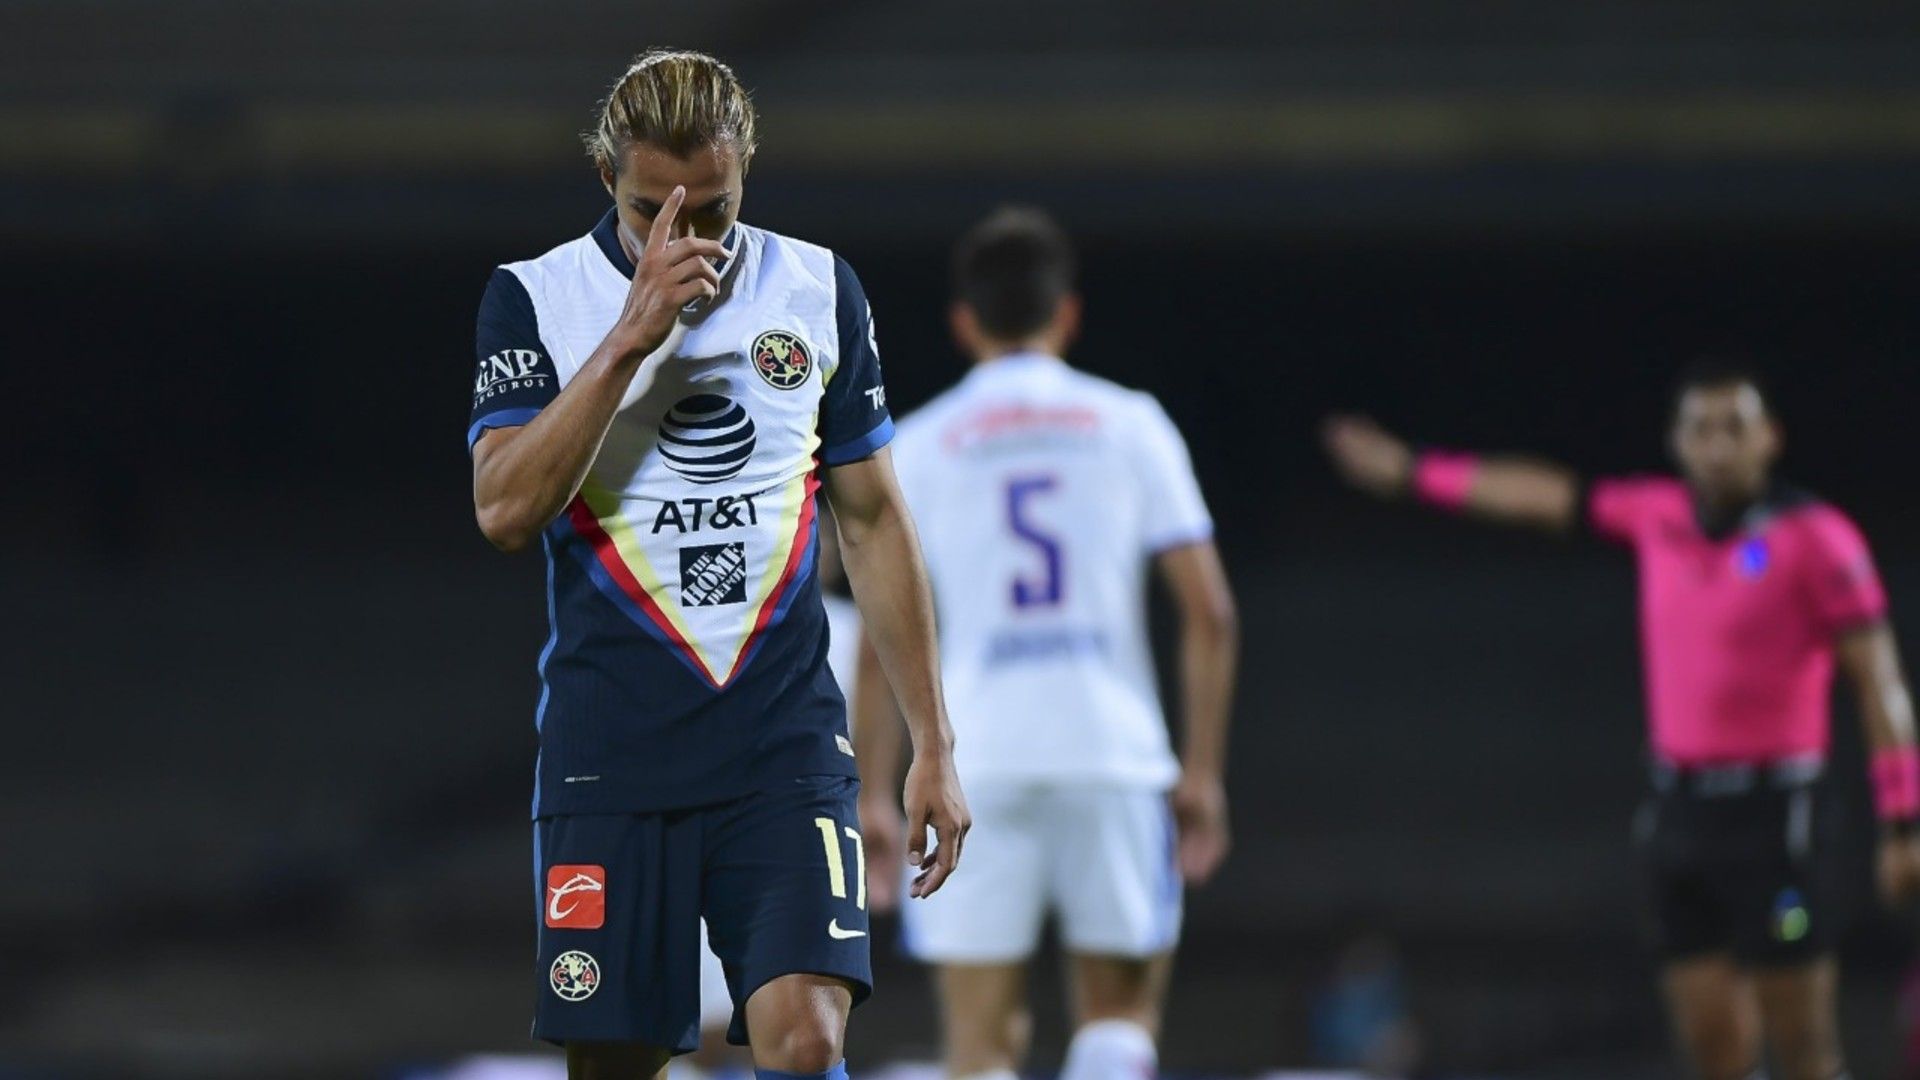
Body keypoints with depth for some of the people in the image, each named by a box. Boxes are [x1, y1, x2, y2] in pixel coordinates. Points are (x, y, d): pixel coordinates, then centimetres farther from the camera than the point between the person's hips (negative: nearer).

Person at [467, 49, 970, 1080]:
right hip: (607, 753, -1)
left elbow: (873, 521, 13)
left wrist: (933, 743, 12)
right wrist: (630, 337, -19)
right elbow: (504, 510, -13)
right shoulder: (533, 298, 1)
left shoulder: (820, 289, 8)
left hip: (788, 749, 1)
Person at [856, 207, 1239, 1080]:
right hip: (1114, 755, 0)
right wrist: (1202, 772, 7)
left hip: (974, 757, 0)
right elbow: (1208, 613, 2)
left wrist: (873, 795, 7)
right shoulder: (1130, 424, 7)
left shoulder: (919, 444, 7)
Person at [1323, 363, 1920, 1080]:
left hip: (1772, 813, -6)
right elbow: (1547, 497, 24)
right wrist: (1415, 473, 32)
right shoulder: (1660, 516, 9)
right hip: (1679, 810, 6)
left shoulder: (1813, 536, -8)